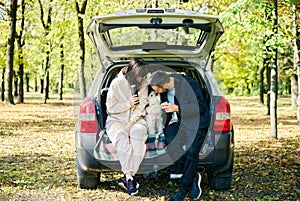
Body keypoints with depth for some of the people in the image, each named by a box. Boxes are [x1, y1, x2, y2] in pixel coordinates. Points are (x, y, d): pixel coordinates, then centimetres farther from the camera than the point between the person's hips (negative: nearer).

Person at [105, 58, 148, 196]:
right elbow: (110, 107, -3)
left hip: (135, 120, 2)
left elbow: (140, 109, -1)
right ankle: (130, 178, -38)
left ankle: (127, 177, -33)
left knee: (139, 134, -34)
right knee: (121, 138, -35)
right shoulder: (116, 83, -5)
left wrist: (131, 124, -14)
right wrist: (128, 104, -16)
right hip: (116, 119, -2)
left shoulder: (143, 86, 3)